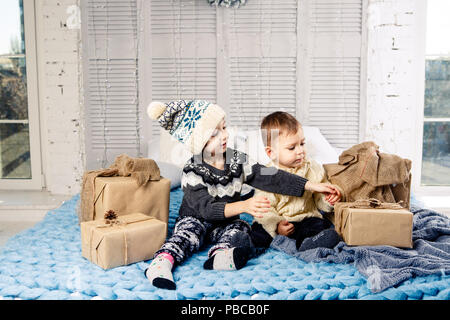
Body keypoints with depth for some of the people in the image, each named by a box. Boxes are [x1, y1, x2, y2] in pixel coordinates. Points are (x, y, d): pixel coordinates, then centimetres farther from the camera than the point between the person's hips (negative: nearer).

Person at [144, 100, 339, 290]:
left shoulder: (238, 161, -6)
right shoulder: (192, 172, -19)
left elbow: (271, 178, -10)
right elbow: (207, 208, -31)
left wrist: (312, 186, -16)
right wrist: (243, 206, -46)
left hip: (226, 224, 4)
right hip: (194, 220, -3)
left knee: (241, 228, -25)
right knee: (189, 232, -32)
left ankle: (219, 256, -51)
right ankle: (162, 261, -52)